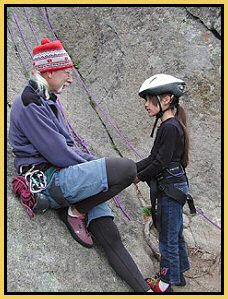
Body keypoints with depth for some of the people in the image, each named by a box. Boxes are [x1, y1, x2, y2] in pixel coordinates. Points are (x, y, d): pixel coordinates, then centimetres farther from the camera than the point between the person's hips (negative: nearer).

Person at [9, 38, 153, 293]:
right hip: (47, 180, -9)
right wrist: (100, 167, -6)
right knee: (127, 168, -22)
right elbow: (58, 154, -18)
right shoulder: (29, 103, -10)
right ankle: (77, 213, -5)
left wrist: (98, 164, 7)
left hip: (63, 179, 9)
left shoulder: (48, 101, 21)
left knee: (112, 239, 0)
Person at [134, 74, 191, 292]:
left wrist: (139, 176, -6)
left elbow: (161, 162, -20)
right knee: (175, 233, 21)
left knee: (168, 237, 6)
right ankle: (178, 274, 39)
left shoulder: (170, 127, -19)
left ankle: (166, 282, 23)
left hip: (170, 188, -10)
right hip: (172, 187, 10)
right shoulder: (170, 126, 11)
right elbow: (153, 158, 10)